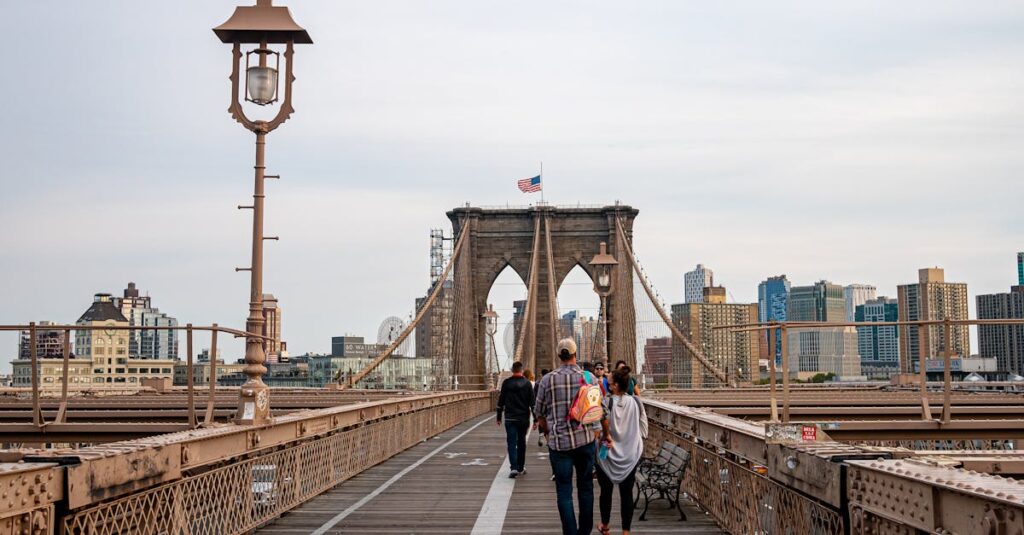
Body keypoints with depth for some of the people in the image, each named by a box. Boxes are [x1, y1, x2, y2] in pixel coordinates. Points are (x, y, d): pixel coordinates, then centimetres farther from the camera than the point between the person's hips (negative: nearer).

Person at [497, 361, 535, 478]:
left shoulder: (506, 383, -1)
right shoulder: (527, 383, 0)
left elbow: (501, 401, 2)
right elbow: (532, 402, -2)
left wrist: (499, 417, 10)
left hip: (510, 418, -1)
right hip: (523, 418, 1)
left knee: (511, 443, -3)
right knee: (521, 442, 14)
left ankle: (514, 468, -18)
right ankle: (521, 468, 21)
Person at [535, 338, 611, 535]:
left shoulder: (548, 380, -3)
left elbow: (539, 413, 5)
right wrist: (605, 434, 18)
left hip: (559, 442, -1)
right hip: (585, 440, 1)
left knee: (564, 491, 4)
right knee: (585, 487, 15)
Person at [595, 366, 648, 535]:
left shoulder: (605, 403, -17)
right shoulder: (636, 403, -8)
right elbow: (644, 430, -1)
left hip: (607, 454, -1)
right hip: (631, 455, 1)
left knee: (606, 490, 16)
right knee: (627, 493, 6)